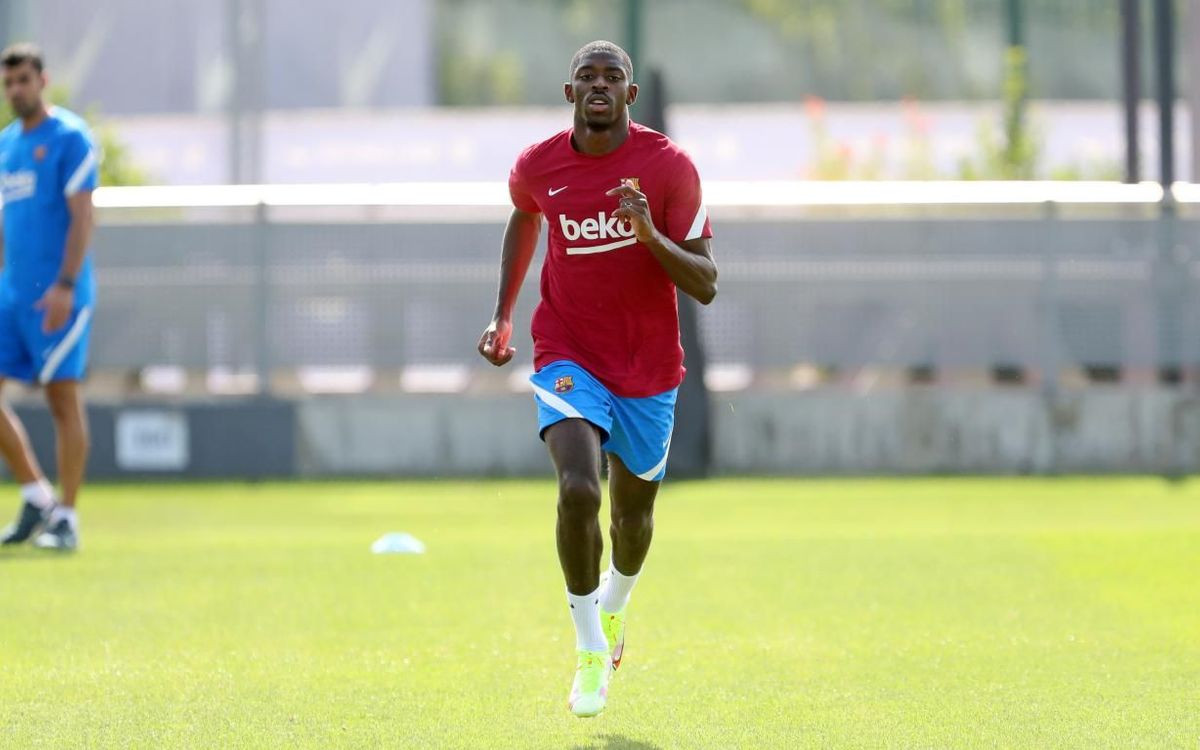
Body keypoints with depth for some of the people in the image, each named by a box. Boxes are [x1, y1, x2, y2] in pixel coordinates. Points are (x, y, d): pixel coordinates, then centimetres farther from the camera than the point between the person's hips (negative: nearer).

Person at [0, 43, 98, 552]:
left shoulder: (69, 137, -6)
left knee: (63, 397, -5)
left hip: (57, 294, -7)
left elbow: (82, 217, -12)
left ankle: (66, 518, 0)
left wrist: (64, 285, -20)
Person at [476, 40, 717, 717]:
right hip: (569, 357, -1)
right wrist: (504, 316, 18)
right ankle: (590, 649, -11)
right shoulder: (537, 167, -4)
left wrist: (652, 236, -29)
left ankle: (614, 604, 50)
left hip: (649, 370, 1)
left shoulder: (670, 166, -11)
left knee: (633, 515, 14)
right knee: (578, 490, -25)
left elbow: (706, 286, -12)